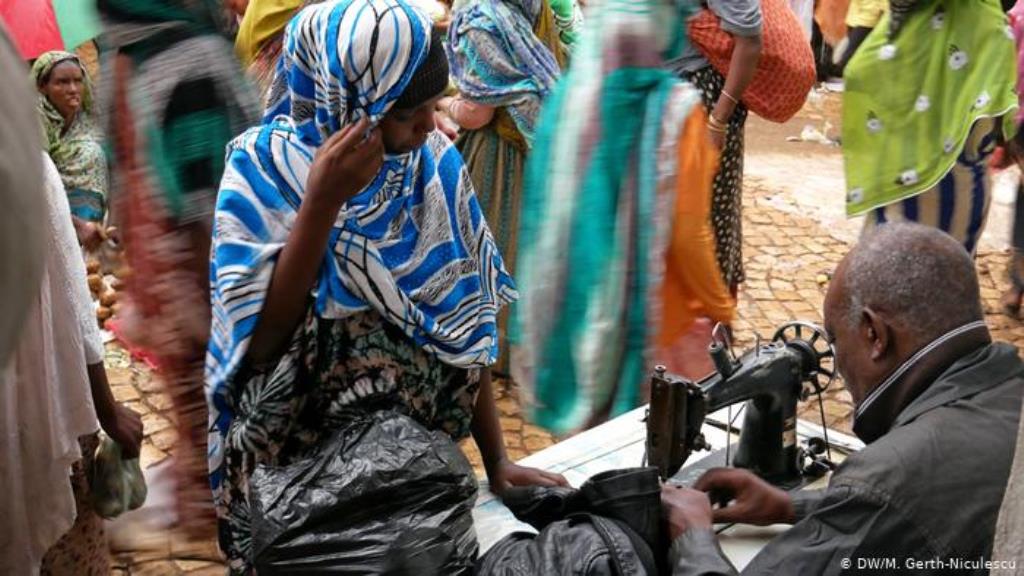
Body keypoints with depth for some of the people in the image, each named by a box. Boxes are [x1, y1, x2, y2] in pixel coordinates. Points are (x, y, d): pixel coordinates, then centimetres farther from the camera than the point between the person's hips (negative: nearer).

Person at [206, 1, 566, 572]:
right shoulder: (263, 168, -16)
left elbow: (465, 327, -4)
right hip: (292, 466, -3)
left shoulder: (434, 163, -8)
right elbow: (258, 345, -23)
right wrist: (322, 202, -30)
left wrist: (497, 460, -5)